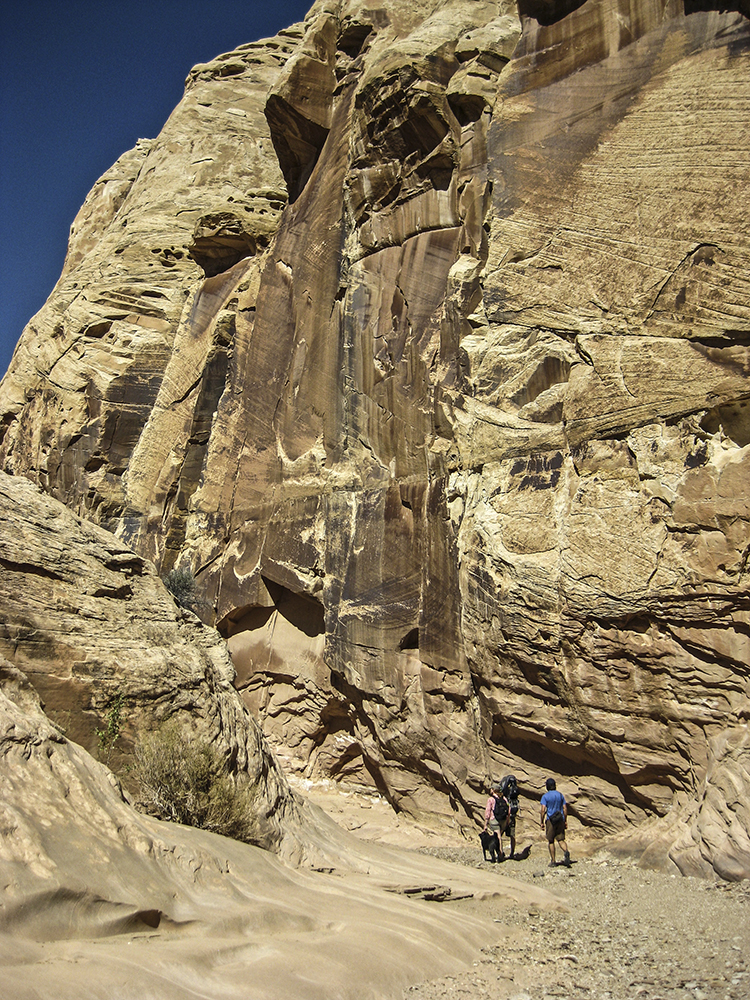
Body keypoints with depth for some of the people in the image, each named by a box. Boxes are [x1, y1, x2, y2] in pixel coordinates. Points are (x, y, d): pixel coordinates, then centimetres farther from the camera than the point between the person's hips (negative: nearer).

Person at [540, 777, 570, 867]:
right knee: (561, 839, 6)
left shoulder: (545, 796, -4)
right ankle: (566, 851, -24)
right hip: (560, 820, 3)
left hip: (550, 820, -3)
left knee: (550, 841, 7)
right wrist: (565, 821, 14)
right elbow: (565, 809, 7)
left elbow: (543, 810, -11)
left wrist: (541, 822, -6)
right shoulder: (560, 795, 8)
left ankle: (553, 861, 9)